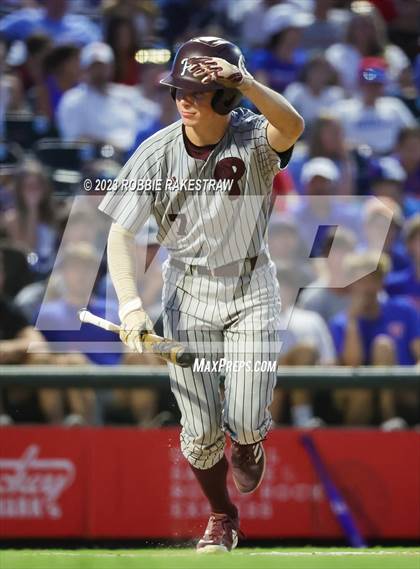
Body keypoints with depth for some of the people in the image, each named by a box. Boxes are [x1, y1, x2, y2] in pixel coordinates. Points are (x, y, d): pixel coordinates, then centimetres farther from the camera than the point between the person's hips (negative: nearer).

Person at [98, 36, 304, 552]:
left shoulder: (252, 138, -16)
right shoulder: (158, 153, -12)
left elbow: (291, 127, -41)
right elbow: (120, 233, -10)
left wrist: (246, 83, -58)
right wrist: (130, 305, -23)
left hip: (251, 291, -1)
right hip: (188, 293, 1)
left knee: (245, 423, -8)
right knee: (200, 432, -1)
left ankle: (247, 442, 32)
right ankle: (222, 517, 28)